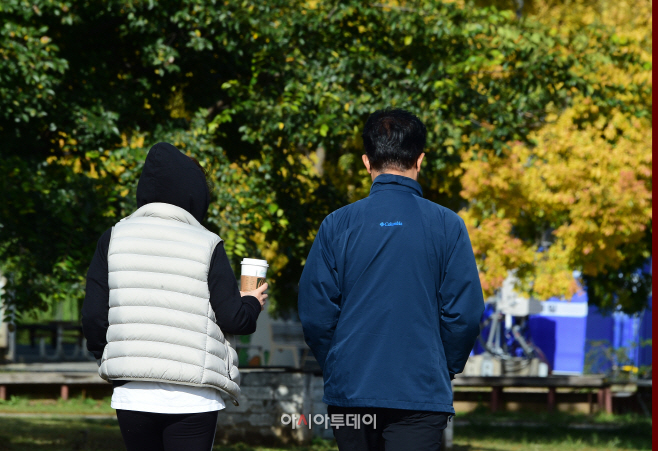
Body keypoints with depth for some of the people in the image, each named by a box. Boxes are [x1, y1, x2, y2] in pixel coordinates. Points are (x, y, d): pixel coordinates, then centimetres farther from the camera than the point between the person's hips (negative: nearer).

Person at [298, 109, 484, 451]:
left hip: (350, 392, 2)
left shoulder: (338, 224, 0)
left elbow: (314, 313, 0)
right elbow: (465, 313, -4)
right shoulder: (446, 225, -3)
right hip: (421, 393, -2)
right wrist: (446, 369, 12)